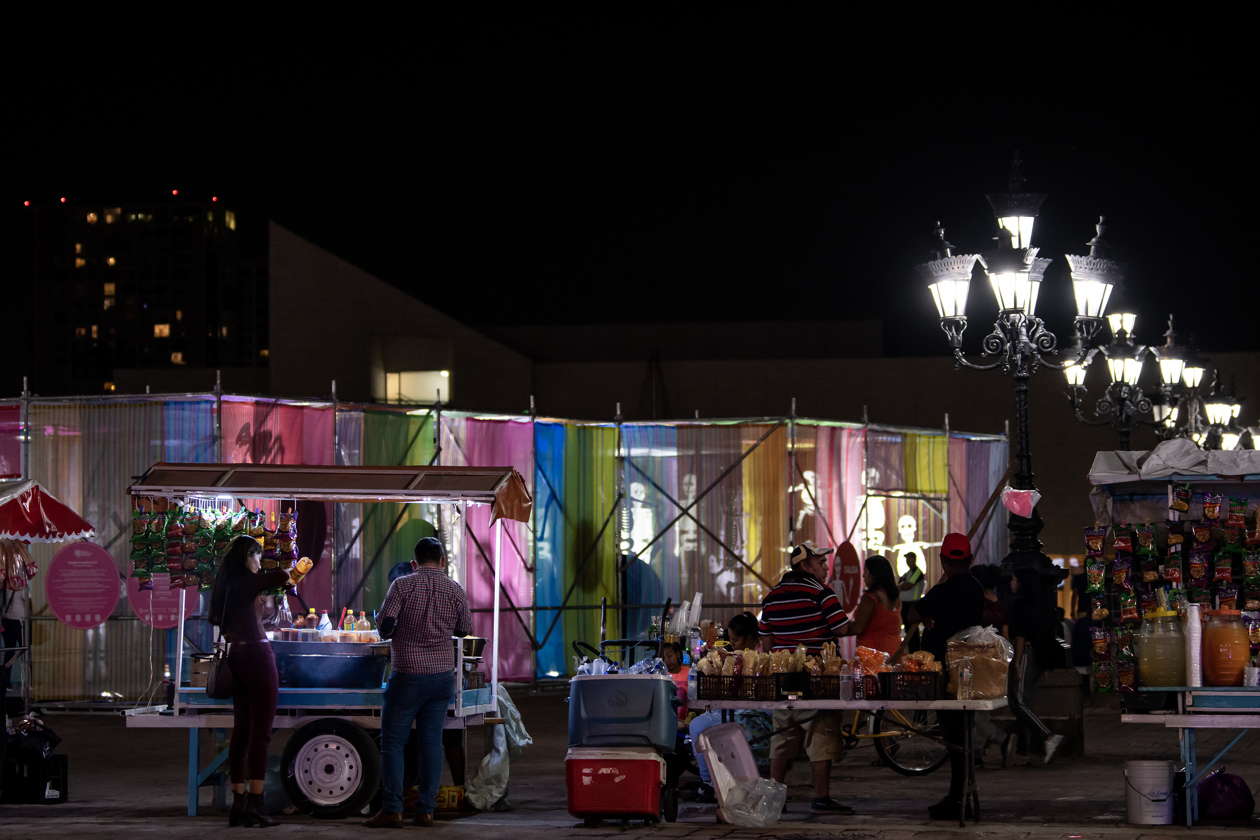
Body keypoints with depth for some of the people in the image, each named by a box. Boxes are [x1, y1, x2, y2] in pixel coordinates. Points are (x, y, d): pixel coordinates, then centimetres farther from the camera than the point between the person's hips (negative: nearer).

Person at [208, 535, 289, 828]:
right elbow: (281, 576, -25)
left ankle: (238, 804, 10)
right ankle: (255, 804, -11)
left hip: (236, 658, 8)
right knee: (260, 734, -7)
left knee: (241, 733, 10)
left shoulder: (224, 585, 13)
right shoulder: (247, 582, -11)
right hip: (257, 656, -8)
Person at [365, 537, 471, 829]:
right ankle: (426, 809, 7)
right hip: (443, 676, 4)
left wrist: (388, 634, 8)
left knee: (393, 741, 2)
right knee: (432, 741, 8)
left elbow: (385, 624, -14)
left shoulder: (402, 586, -9)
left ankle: (392, 809, -4)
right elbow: (464, 629, 14)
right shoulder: (456, 591, 2)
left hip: (408, 675, -4)